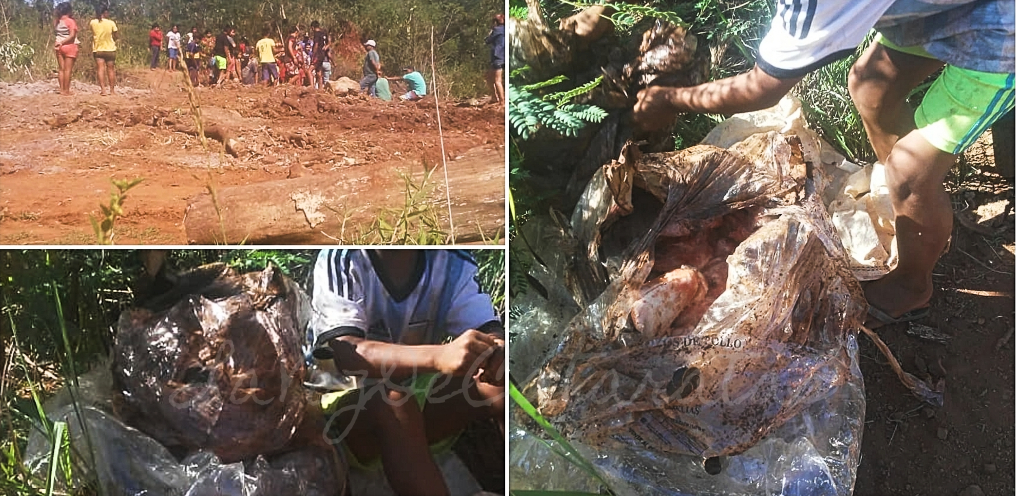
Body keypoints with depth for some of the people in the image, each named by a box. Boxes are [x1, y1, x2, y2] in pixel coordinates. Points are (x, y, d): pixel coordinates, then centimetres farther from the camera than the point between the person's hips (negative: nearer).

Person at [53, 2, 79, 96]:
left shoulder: (58, 21, 7)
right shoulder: (71, 21, -8)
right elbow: (72, 35, -16)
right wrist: (62, 42, -11)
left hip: (59, 47, 5)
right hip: (69, 47, -5)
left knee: (62, 69, 11)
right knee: (68, 70, -4)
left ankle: (62, 89, 10)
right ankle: (66, 91, -5)